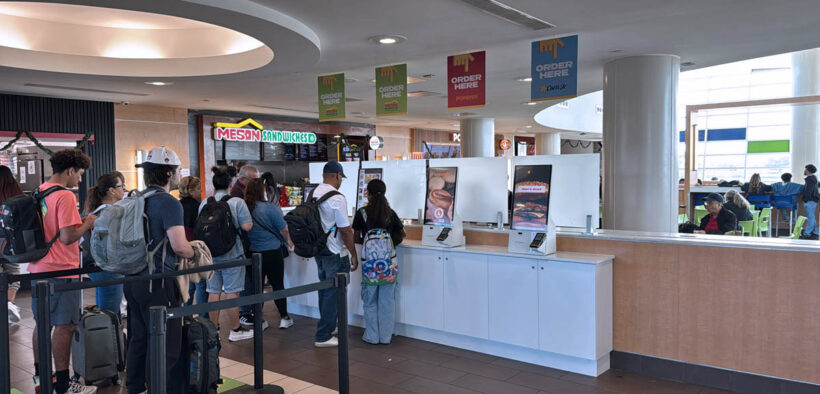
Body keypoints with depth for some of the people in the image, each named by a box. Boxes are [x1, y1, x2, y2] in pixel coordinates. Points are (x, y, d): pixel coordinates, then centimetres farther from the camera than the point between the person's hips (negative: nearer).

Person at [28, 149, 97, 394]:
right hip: (60, 271, -9)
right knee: (64, 326, -2)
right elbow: (68, 237, -23)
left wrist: (79, 222, 17)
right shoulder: (64, 196, -17)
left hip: (39, 269, 9)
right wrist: (87, 223, -6)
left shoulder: (37, 194, 10)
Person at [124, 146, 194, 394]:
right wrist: (193, 253, -4)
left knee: (138, 340, 17)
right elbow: (179, 246, -23)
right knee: (165, 345, 1)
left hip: (133, 279, 9)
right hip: (158, 282, -9)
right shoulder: (169, 203, -16)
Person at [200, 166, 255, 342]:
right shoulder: (237, 202, -9)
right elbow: (246, 226, -15)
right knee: (231, 292, 1)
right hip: (231, 253, -4)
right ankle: (236, 330, 9)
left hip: (210, 253, 4)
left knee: (213, 291, 11)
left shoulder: (204, 203, 4)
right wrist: (251, 222, 6)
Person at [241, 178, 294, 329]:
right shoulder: (270, 208, -16)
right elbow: (284, 229, -10)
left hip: (252, 253, 4)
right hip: (272, 253, -3)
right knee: (277, 285, 8)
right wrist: (289, 243, 9)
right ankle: (284, 318, 16)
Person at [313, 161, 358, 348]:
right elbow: (345, 230, -17)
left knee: (325, 291, 20)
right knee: (333, 294, 2)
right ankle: (323, 336, 8)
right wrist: (353, 254, -8)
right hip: (335, 254, -8)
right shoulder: (336, 198, -20)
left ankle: (327, 326, 34)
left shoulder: (313, 194, 4)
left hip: (319, 250, 8)